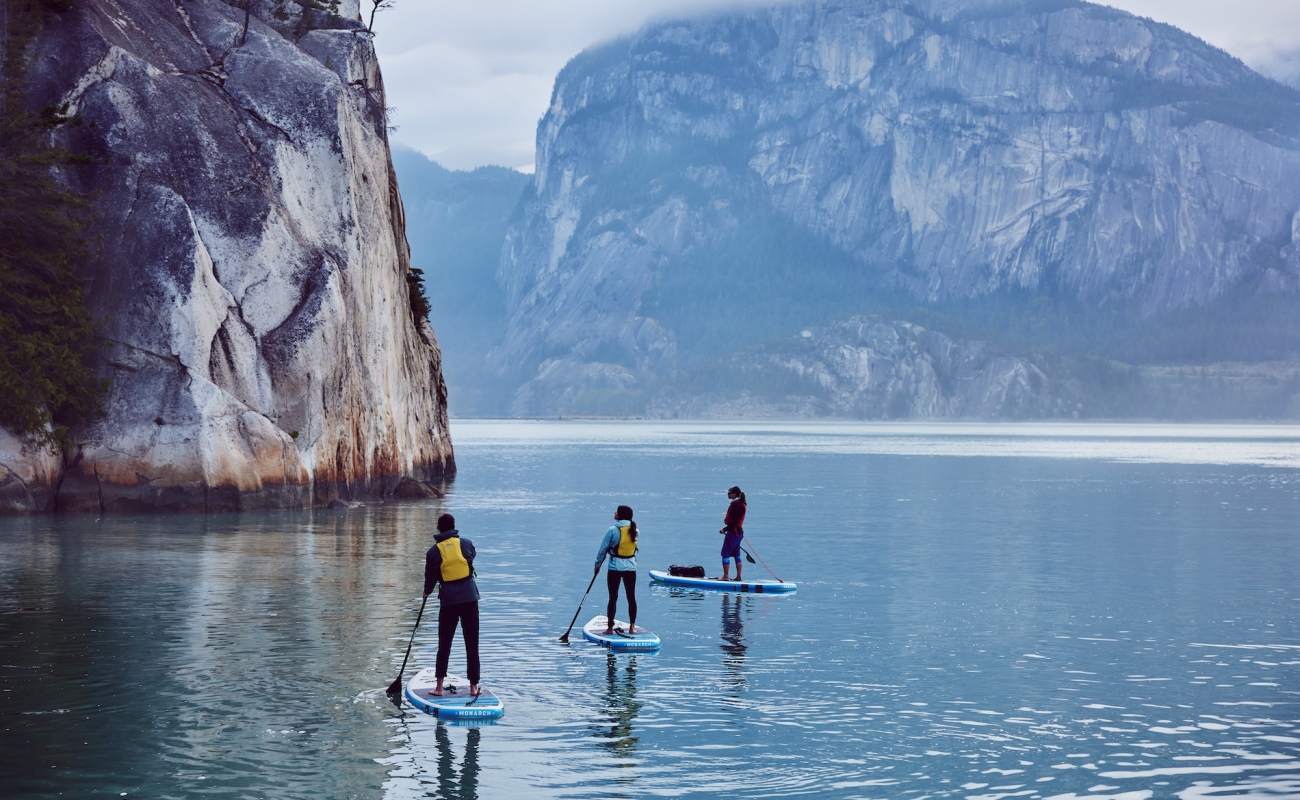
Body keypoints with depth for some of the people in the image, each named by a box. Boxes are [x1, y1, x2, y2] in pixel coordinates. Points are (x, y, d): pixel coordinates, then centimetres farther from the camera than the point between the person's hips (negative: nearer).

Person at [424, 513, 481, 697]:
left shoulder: (433, 551, -1)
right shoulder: (467, 544, 1)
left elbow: (430, 577, 9)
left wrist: (427, 592, 30)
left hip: (448, 601, 0)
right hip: (470, 598, 0)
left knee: (444, 644, 8)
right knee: (472, 644, 6)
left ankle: (439, 687, 5)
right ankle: (473, 686, 7)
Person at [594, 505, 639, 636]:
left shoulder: (613, 530, -12)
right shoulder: (634, 529, 1)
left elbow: (603, 549, -6)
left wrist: (597, 565, 7)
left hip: (615, 567, -3)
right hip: (631, 567, 4)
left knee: (613, 597, 2)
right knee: (631, 597, 9)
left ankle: (610, 627, 5)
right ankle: (632, 626, 11)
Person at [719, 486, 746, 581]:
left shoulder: (737, 505, -19)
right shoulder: (738, 504, 13)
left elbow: (735, 521, -23)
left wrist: (725, 529, -22)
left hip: (733, 532, -11)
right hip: (738, 532, 11)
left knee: (725, 554, -7)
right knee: (736, 555, 14)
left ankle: (725, 576, -6)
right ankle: (738, 577, 17)